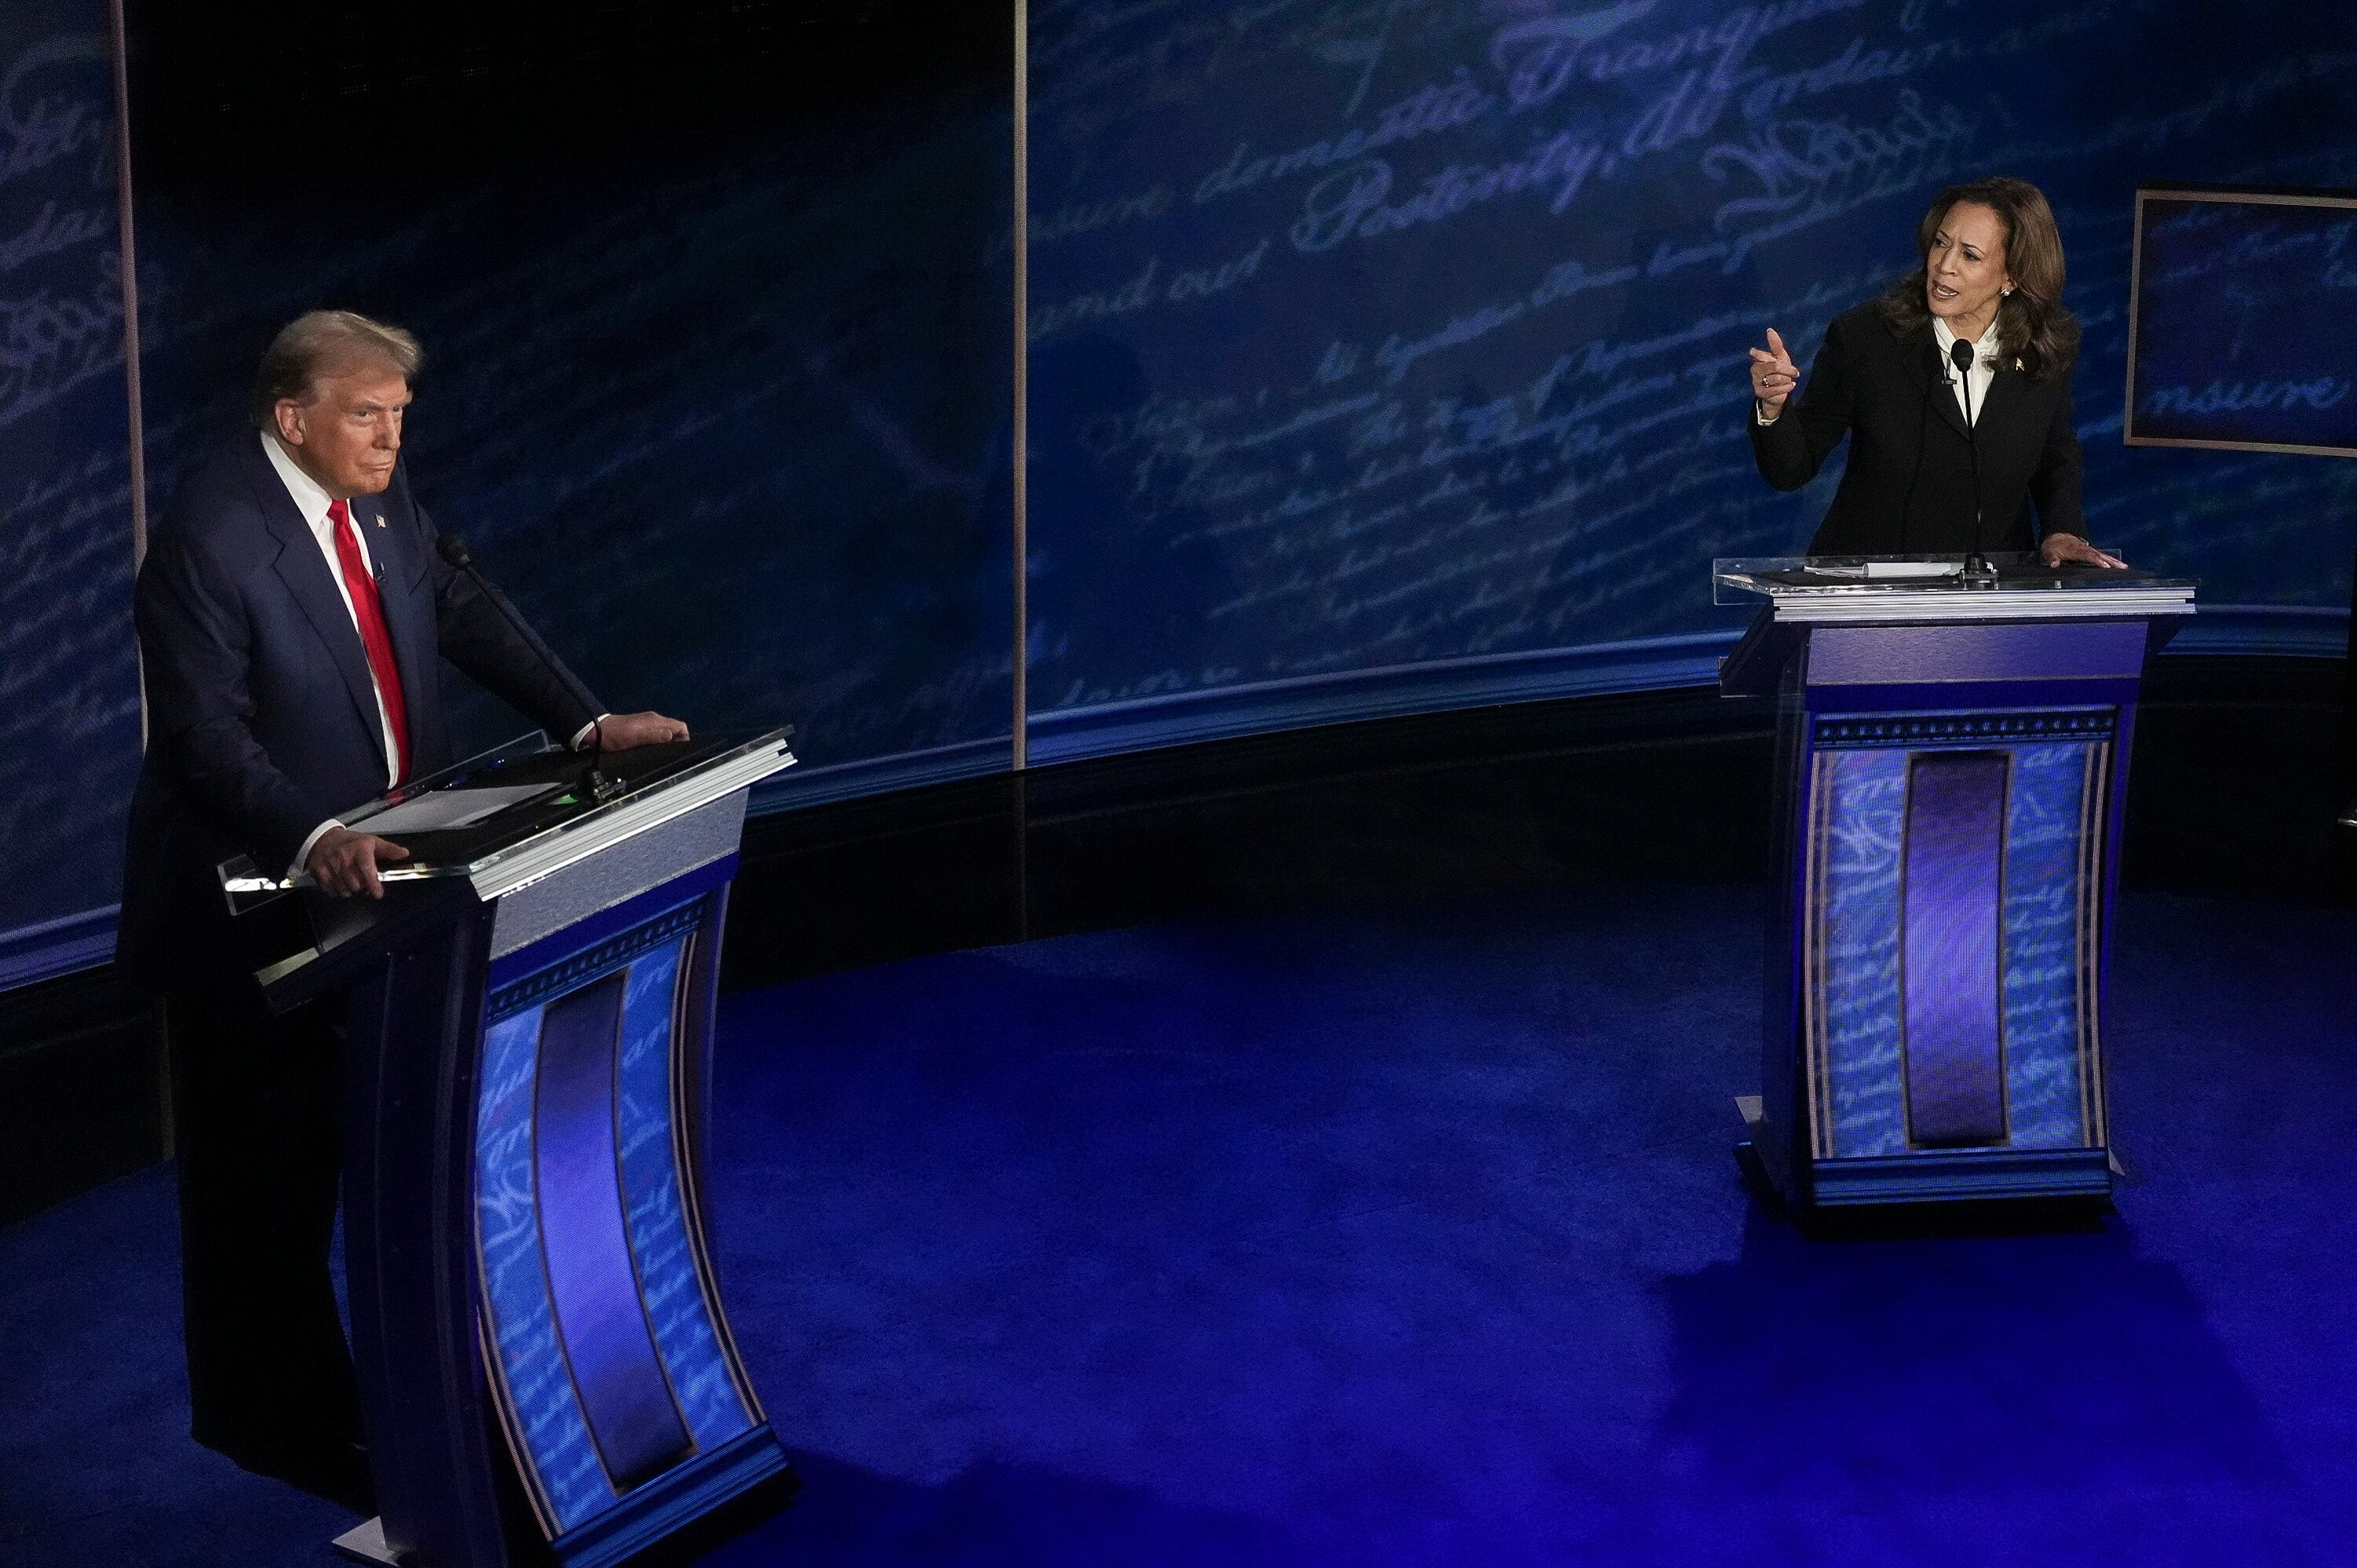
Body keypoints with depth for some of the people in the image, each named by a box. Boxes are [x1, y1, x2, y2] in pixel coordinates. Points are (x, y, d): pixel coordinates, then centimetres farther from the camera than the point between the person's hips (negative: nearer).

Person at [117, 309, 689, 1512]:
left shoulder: (379, 496, 1)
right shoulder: (209, 539, -23)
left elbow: (460, 613, 10)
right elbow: (206, 736, -26)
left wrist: (584, 723, 0)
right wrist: (311, 840, -40)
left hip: (379, 871, 8)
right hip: (257, 901, -8)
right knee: (265, 1165, 6)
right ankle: (268, 1413, 21)